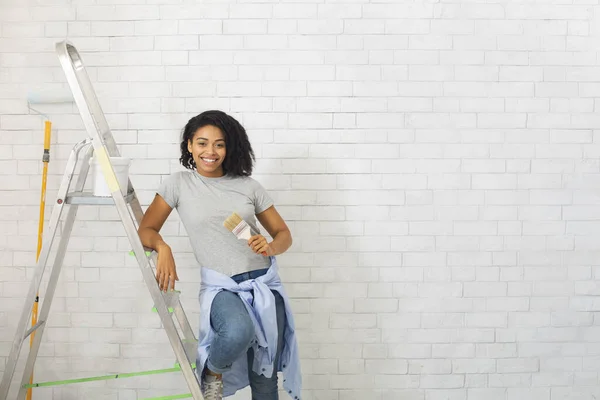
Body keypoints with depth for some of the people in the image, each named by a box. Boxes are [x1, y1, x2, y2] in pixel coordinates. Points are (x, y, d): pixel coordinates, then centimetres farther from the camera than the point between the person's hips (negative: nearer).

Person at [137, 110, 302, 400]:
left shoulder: (248, 185, 6)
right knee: (238, 333, -36)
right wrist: (163, 248, -17)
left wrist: (271, 247, -12)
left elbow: (283, 233, 11)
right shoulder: (178, 184, 3)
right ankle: (212, 372, -2)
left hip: (264, 283, 3)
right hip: (221, 287, -3)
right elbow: (146, 230, 5)